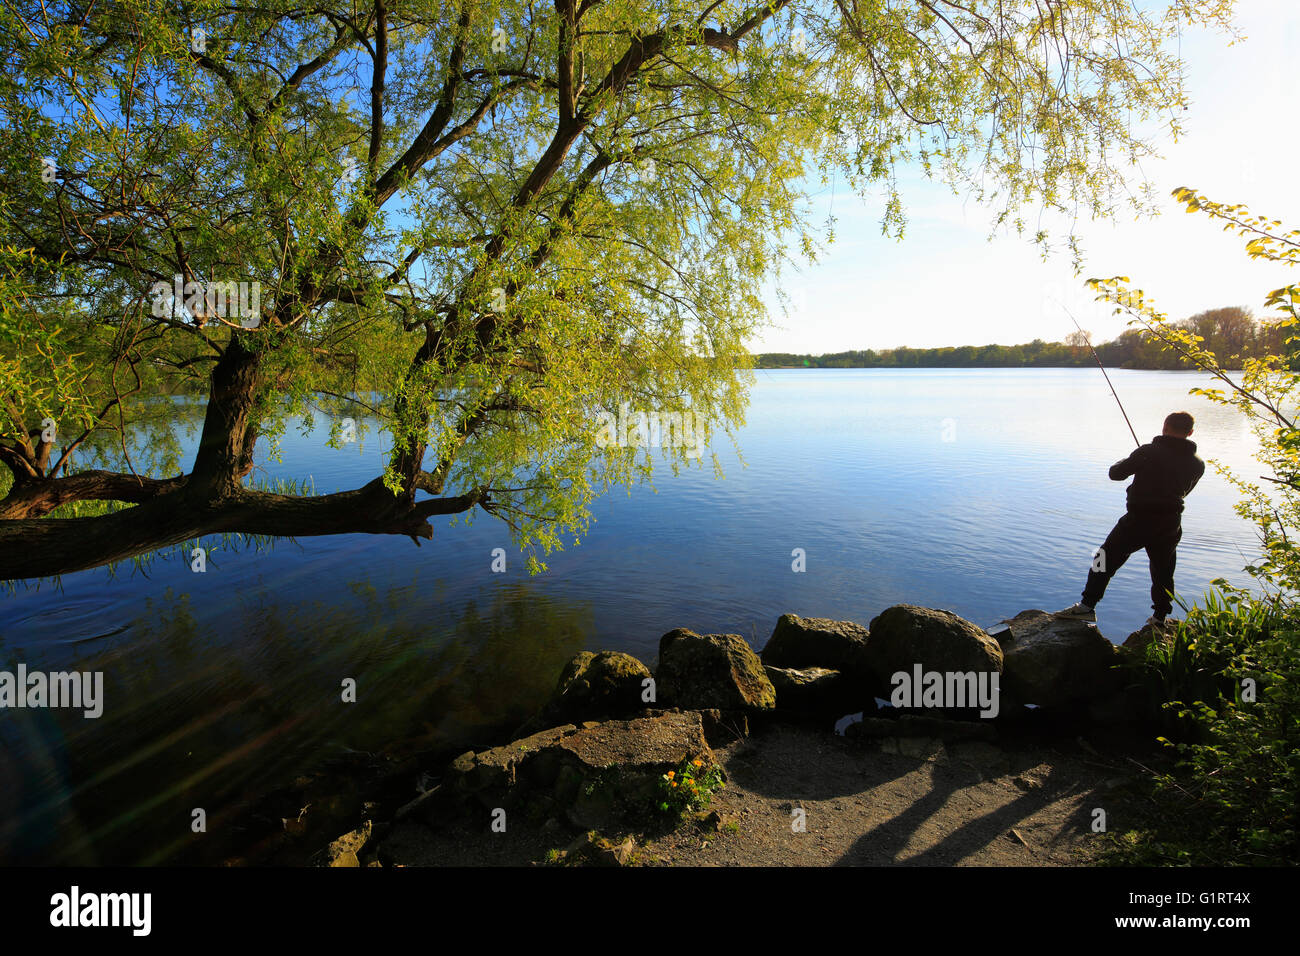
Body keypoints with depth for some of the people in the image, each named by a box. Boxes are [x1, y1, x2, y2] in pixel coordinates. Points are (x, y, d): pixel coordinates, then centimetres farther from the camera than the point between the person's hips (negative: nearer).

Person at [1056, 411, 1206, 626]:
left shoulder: (1148, 452, -10)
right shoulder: (1197, 465, 4)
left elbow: (1115, 473, -4)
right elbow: (1183, 491, 19)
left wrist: (1131, 463, 16)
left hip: (1137, 521, -4)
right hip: (1170, 525, 4)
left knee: (1106, 558, 3)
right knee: (1163, 571, 19)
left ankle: (1087, 606, -1)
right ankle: (1159, 618, 25)